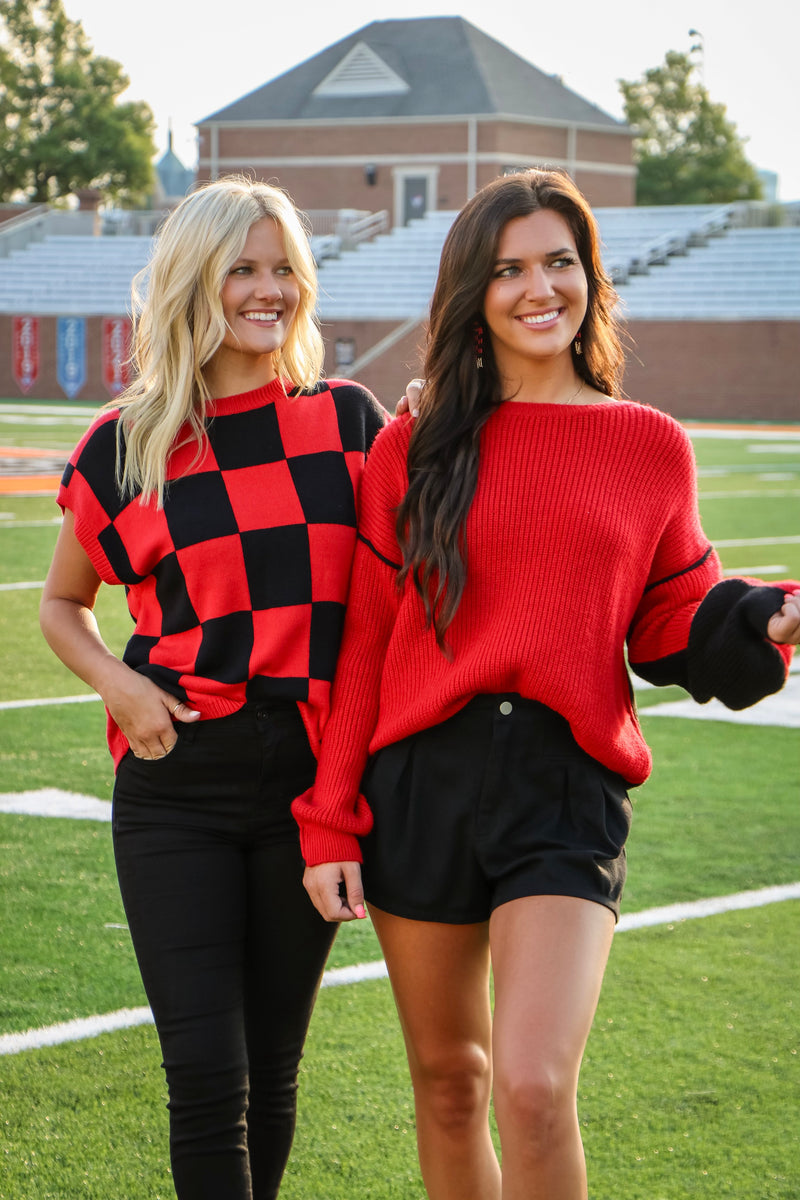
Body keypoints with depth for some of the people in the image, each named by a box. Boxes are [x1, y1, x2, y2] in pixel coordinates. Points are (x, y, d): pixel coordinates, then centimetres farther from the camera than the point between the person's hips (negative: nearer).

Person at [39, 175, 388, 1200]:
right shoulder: (126, 448, 2)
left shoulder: (347, 420, 5)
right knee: (206, 1072, -8)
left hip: (311, 779, 1)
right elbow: (62, 601, 15)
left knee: (269, 1068, 9)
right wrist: (118, 682, -5)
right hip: (178, 789, -1)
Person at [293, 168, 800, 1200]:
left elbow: (671, 628, 11)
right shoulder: (414, 449, 6)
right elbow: (362, 643, 6)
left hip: (567, 783, -2)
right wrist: (328, 821, 2)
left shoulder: (649, 446, 6)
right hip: (420, 778, 2)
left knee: (534, 1085, -18)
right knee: (447, 1080, 11)